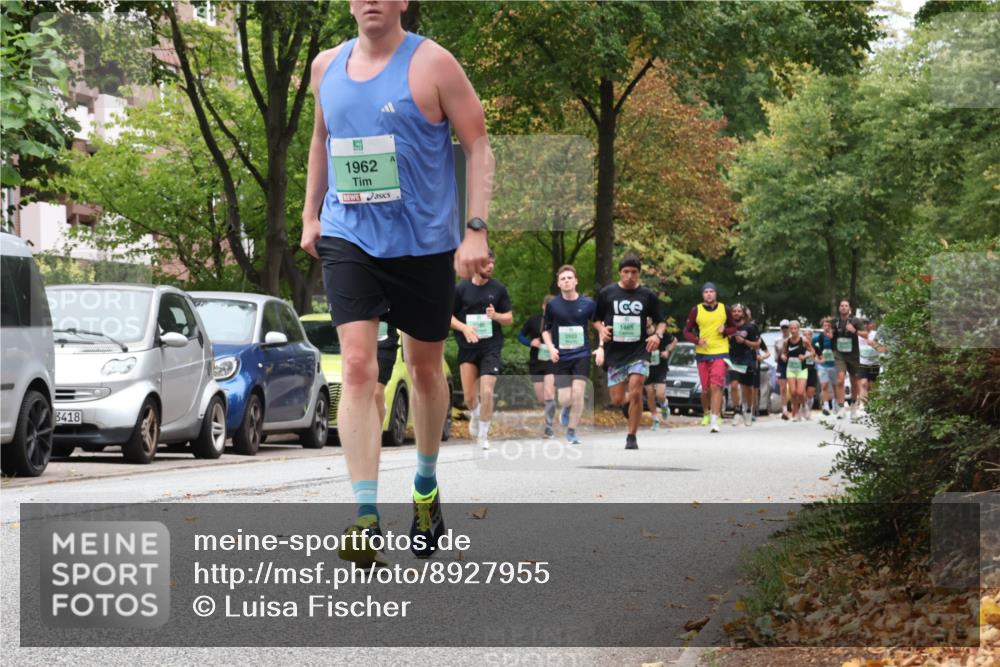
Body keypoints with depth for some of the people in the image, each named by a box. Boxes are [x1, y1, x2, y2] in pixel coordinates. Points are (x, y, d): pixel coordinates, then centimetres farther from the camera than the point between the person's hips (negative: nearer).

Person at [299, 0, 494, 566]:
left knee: (425, 368, 13)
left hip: (425, 241, -2)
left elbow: (478, 144, -7)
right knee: (358, 366, -13)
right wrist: (311, 215, 20)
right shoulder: (327, 67, 7)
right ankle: (366, 517, -18)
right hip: (348, 238, 2)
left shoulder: (432, 64, -7)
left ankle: (427, 487, 38)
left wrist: (477, 229, -15)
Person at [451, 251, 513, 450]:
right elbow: (448, 316, 5)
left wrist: (496, 315, -13)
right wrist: (464, 328, -14)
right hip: (467, 348, 0)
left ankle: (483, 435, 3)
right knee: (469, 397, 4)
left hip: (491, 346, 0)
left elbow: (509, 318, 9)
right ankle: (475, 416, 39)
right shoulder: (461, 288, 0)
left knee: (487, 392, -12)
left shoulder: (498, 288, 3)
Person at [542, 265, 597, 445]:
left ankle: (571, 433, 0)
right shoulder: (552, 305, 0)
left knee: (578, 393, -14)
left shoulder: (588, 304, -1)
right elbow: (546, 330, 11)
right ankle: (567, 410, 33)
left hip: (582, 355, -1)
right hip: (561, 357, 1)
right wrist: (551, 347, -5)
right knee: (565, 399, -5)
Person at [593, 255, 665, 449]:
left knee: (635, 393, -14)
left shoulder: (647, 295, 3)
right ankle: (631, 399, 34)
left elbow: (661, 322, 9)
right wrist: (602, 330, -9)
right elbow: (596, 320, 13)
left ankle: (632, 437, -2)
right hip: (615, 353, 1)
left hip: (639, 351, -1)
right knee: (617, 400, -2)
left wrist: (658, 334, -12)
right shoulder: (607, 293, 4)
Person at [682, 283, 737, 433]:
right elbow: (687, 331, 6)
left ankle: (714, 420, -20)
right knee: (706, 389, 7)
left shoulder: (724, 309, 4)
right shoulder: (696, 311, 2)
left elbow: (733, 328, 15)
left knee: (716, 386, -15)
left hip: (720, 353, -1)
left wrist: (725, 330, -8)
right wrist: (697, 340, -13)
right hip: (702, 353, 1)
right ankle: (706, 413, 33)